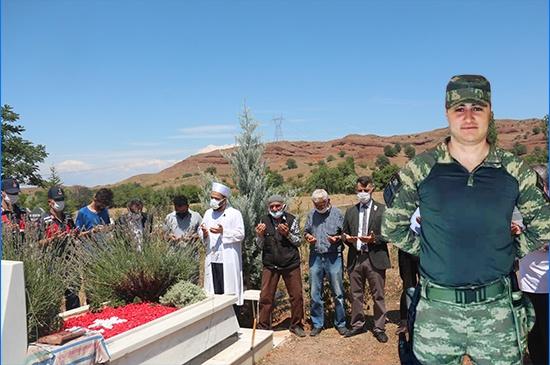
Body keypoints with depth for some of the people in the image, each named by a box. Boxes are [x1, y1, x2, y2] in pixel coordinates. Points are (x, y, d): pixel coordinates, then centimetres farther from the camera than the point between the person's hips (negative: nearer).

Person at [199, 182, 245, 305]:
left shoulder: (234, 214, -3)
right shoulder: (208, 213, 13)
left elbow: (241, 234, -9)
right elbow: (200, 231, 15)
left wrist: (223, 231, -21)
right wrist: (204, 233, -9)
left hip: (228, 260, -5)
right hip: (211, 258, 5)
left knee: (229, 292, -2)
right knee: (214, 291, 7)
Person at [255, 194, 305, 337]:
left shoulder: (291, 220, -3)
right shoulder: (264, 221, 0)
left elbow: (299, 241, 1)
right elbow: (261, 245, 5)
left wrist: (288, 234, -17)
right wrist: (260, 235, -16)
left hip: (291, 264, 0)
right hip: (270, 265, 1)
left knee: (296, 295, 6)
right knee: (265, 297, 1)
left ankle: (296, 325, 24)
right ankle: (263, 327, 15)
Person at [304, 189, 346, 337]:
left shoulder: (337, 213, -2)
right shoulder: (311, 214, 6)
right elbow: (306, 231, 18)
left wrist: (338, 238, -16)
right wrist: (308, 237, -3)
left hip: (333, 257, -3)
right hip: (315, 257, 3)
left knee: (338, 293, 5)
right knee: (315, 294, 9)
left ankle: (340, 323, 21)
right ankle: (317, 324, 22)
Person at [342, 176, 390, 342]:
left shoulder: (382, 210, 0)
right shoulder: (350, 211, 13)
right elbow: (344, 232, 16)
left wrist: (374, 239, -18)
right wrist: (347, 238, -6)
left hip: (375, 258, -3)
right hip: (355, 258, 4)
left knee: (378, 295, 4)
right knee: (356, 295, 13)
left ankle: (379, 328, 17)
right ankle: (357, 325, 27)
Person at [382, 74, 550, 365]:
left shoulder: (514, 170, 0)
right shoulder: (419, 169, -5)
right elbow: (392, 227, 5)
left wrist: (509, 253, 4)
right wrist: (427, 251, 1)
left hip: (497, 308, 2)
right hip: (437, 309, -1)